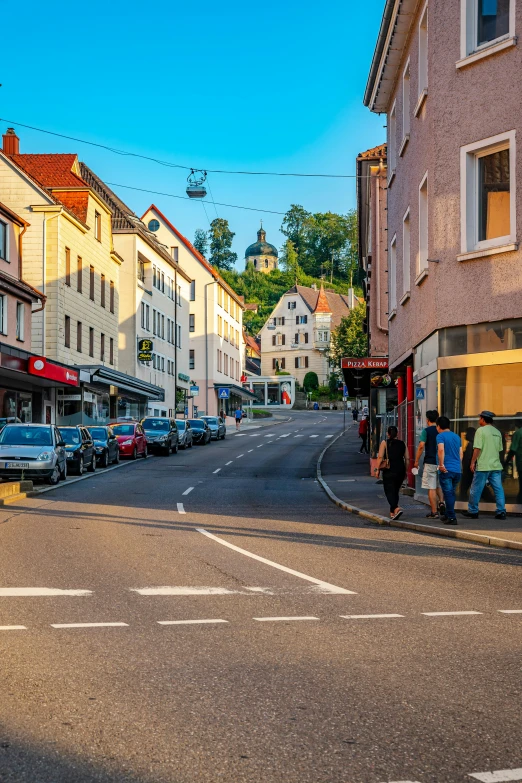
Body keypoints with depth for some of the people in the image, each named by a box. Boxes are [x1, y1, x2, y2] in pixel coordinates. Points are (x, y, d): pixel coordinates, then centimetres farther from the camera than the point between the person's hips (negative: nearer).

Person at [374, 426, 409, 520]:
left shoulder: (384, 443, -2)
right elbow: (407, 458, 6)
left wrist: (378, 469, -2)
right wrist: (405, 471, 15)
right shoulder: (402, 444, 7)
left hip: (389, 471, -4)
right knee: (395, 491, 16)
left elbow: (380, 457, -9)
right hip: (400, 470, 4)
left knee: (389, 491, -4)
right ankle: (392, 512, 21)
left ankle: (396, 509, -25)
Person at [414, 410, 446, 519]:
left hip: (430, 462, -5)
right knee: (439, 485, 21)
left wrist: (416, 460, -6)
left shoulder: (426, 431, -6)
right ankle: (441, 502, -2)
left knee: (431, 488, -1)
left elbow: (421, 446, -15)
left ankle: (434, 512, -1)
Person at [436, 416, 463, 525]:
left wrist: (441, 465, -18)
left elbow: (441, 450, -20)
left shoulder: (441, 436, -3)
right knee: (452, 493, 16)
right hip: (457, 470, 6)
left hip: (446, 470, -6)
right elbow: (460, 454, 20)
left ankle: (452, 518, -7)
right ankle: (448, 515, 25)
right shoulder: (457, 437, 17)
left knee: (448, 493, -4)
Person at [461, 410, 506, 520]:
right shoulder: (497, 432, 13)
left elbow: (477, 448, -13)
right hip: (496, 465, 6)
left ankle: (472, 511, 9)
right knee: (498, 489, 5)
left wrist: (473, 462, -7)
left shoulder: (481, 430, -7)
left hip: (483, 466, -6)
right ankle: (501, 512, 1)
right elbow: (500, 449, 18)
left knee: (476, 489, 3)